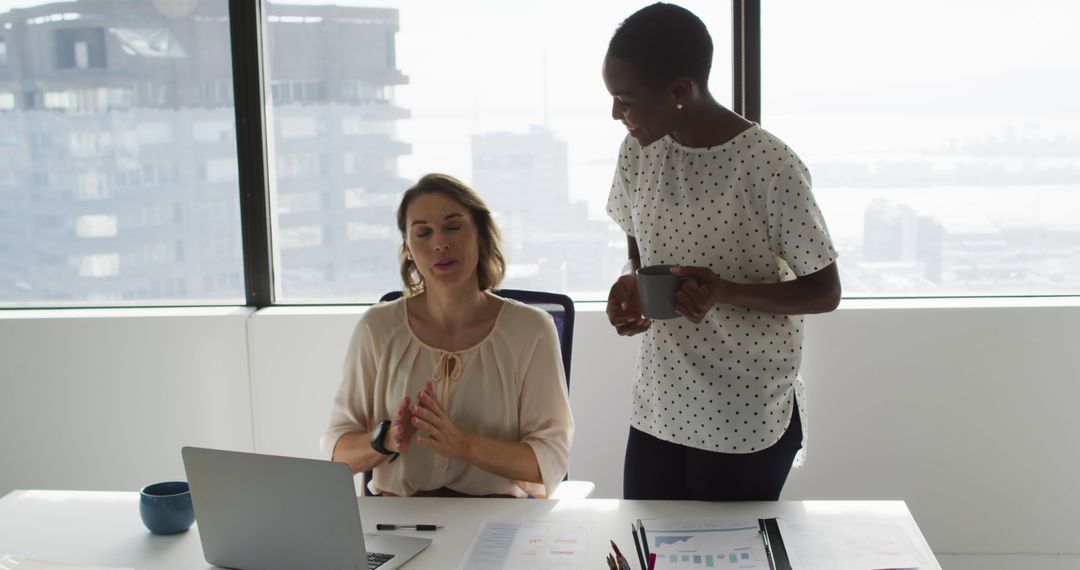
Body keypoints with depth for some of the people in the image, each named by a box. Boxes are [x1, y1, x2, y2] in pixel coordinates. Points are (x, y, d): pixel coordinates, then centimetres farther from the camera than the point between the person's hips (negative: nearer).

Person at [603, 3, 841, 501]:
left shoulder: (770, 166, -18)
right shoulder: (638, 152, 0)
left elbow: (825, 292, -11)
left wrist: (726, 292, -26)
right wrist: (628, 289, -9)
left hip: (748, 422, -5)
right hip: (658, 409, 5)